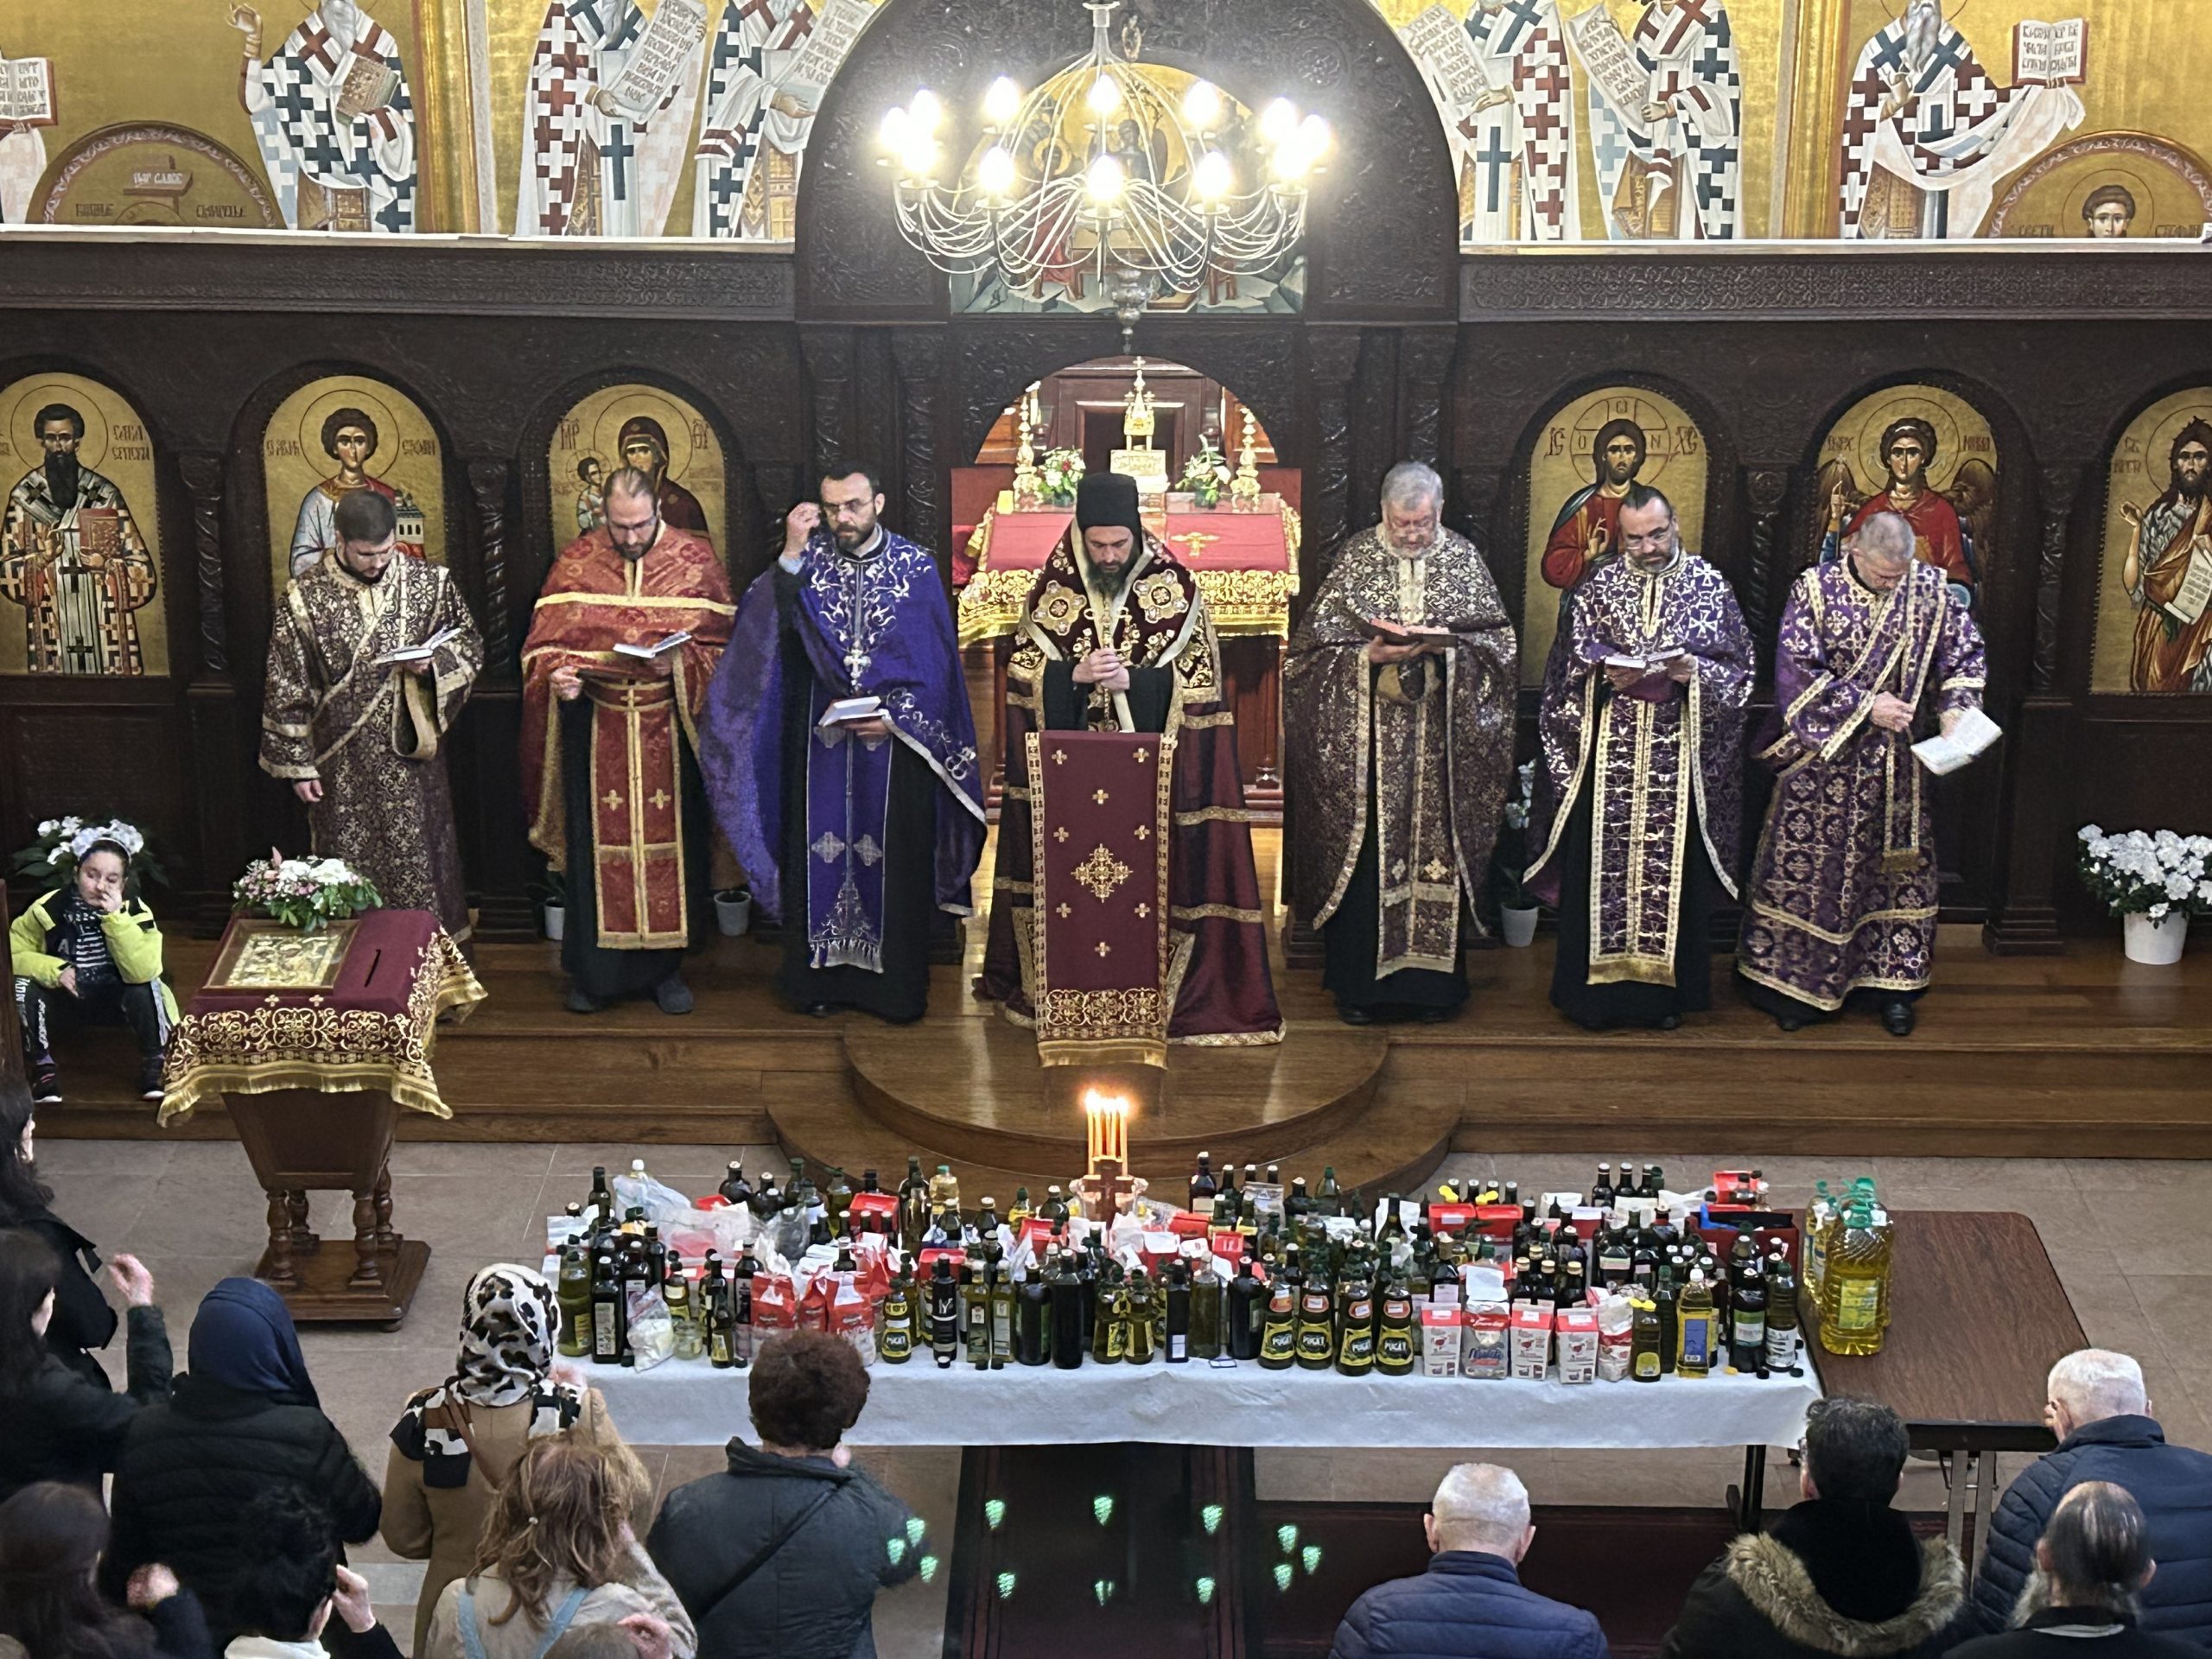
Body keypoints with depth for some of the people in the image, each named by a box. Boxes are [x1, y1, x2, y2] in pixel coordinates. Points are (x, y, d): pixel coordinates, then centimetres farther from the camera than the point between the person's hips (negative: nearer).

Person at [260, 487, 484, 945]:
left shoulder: (432, 583, -3)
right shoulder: (305, 598, -8)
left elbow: (470, 645, 8)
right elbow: (286, 689, -3)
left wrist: (434, 662, -14)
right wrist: (297, 764, -4)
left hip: (412, 758, 1)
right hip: (344, 766, -1)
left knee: (419, 859, 8)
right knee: (350, 873, 6)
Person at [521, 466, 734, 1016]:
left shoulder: (695, 560, -1)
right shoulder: (575, 563, 1)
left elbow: (721, 645, -1)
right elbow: (544, 643, 2)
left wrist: (681, 662, -19)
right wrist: (558, 674, -19)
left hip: (668, 732, 0)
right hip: (596, 732, 0)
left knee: (670, 843, 6)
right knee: (595, 846, 3)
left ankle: (665, 966, 19)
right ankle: (593, 971, 14)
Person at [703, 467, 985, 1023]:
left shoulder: (916, 566, -1)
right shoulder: (808, 560, 2)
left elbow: (935, 661, -2)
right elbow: (765, 626, -12)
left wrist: (896, 716, -13)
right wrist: (791, 554, -19)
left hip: (894, 740, -1)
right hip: (820, 739, 1)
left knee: (893, 858, 3)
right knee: (821, 850, 4)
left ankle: (895, 985, 11)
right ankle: (820, 974, 14)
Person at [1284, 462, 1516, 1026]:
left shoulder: (1464, 559, 5)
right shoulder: (1356, 558, 2)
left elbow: (1497, 641, 4)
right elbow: (1317, 643, 1)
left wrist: (1449, 647, -14)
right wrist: (1368, 655, -16)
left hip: (1440, 743, 1)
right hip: (1366, 743, -1)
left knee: (1436, 851, 3)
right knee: (1364, 853, -1)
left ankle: (1431, 979, 13)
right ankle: (1359, 983, 8)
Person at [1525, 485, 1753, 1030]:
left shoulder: (1710, 586, 5)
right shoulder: (1597, 587, 7)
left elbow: (1736, 666, 3)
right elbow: (1570, 664, 6)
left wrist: (1694, 672, -16)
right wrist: (1604, 675, -14)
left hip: (1680, 758, 0)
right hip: (1606, 756, 1)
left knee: (1673, 866, 2)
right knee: (1603, 865, 0)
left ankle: (1666, 986, 12)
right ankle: (1598, 986, 8)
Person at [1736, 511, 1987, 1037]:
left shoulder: (1930, 588, -4)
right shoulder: (1816, 589, -12)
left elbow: (1964, 652, 8)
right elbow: (1797, 671, -17)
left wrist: (1955, 706, -9)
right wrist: (1866, 706, -20)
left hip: (1894, 760, 3)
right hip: (1824, 756, -3)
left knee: (1899, 866, 8)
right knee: (1808, 864, 3)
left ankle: (1893, 983, 20)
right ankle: (1795, 982, 15)